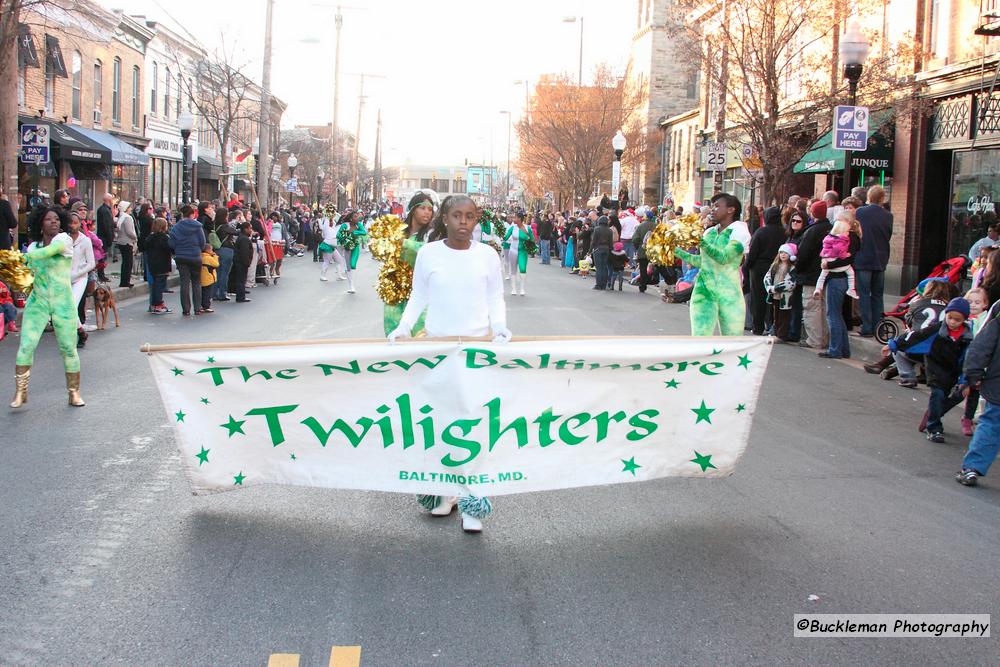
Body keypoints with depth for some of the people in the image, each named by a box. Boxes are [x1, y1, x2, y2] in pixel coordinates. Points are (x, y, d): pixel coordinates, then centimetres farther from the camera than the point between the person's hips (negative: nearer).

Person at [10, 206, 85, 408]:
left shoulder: (64, 239, -4)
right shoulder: (33, 247, 9)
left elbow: (49, 251, -24)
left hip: (63, 301, -3)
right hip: (38, 300, 3)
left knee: (68, 348, 1)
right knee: (26, 345, -9)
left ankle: (74, 393, 14)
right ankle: (20, 392, 0)